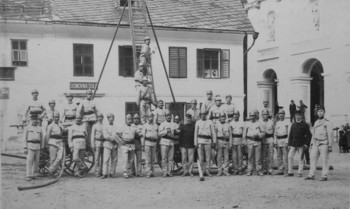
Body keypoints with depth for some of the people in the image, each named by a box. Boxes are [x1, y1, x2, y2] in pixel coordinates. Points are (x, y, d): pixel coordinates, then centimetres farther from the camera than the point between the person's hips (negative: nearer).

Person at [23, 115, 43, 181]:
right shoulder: (27, 128, 3)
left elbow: (41, 139, 15)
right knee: (29, 161, -11)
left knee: (36, 162, 6)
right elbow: (25, 138, 1)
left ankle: (34, 174, 16)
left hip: (37, 147, 4)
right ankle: (28, 176, -12)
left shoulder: (40, 129, 11)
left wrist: (42, 148, 11)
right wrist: (25, 148, -6)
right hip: (30, 146, -4)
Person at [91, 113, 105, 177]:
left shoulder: (104, 126, 13)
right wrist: (93, 145, -7)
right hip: (97, 143, -3)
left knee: (103, 159, 4)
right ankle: (97, 172, -5)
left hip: (104, 143, 3)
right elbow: (92, 136, 1)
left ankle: (101, 171, 10)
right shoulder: (95, 126, 5)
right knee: (97, 158, -7)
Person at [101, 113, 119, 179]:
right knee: (106, 159, -10)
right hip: (107, 144, -3)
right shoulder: (105, 127, 5)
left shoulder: (116, 127, 14)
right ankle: (104, 174, -9)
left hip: (115, 145, 3)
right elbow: (105, 136, -7)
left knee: (114, 160, 2)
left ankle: (111, 173, 8)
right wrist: (113, 138, -15)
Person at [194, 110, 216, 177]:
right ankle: (202, 171, 6)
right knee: (200, 158, -3)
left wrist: (214, 142, 1)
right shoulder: (198, 122, 8)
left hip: (208, 141, 0)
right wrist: (195, 143, 3)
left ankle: (208, 171, 9)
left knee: (208, 157, 1)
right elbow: (196, 133, 8)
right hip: (200, 141, 0)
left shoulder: (210, 122, 8)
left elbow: (213, 132, 8)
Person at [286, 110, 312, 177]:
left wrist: (306, 144, -9)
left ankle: (300, 172, 8)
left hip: (301, 144, -4)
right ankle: (290, 172, 4)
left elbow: (309, 135, -1)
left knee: (300, 158, 0)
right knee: (289, 156, -2)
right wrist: (289, 144, 7)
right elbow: (290, 135, 13)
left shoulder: (305, 125, 0)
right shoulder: (293, 124, 11)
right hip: (293, 144, 4)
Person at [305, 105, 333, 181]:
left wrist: (330, 145, -11)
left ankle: (324, 176, 3)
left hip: (324, 144, -6)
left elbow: (330, 135, -6)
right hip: (316, 144, 6)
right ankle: (311, 175, 6)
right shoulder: (316, 122, 15)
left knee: (324, 160, -3)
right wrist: (311, 143, 16)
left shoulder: (327, 123, -4)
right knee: (312, 159, 2)